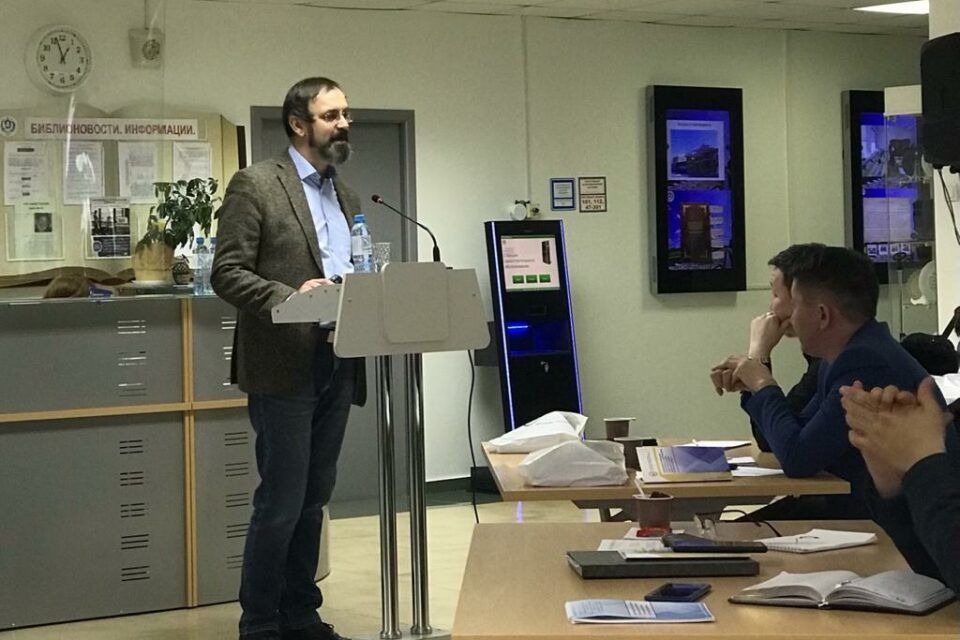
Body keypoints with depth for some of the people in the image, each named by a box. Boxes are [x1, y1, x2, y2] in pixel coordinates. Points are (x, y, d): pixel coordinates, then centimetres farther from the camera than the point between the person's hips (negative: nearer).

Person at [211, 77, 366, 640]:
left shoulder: (347, 197, 17)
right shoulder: (256, 185, -5)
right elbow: (227, 273, -10)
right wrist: (289, 297, -24)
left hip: (337, 366, 7)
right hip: (283, 367, -7)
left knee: (313, 499, 12)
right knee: (281, 502, -4)